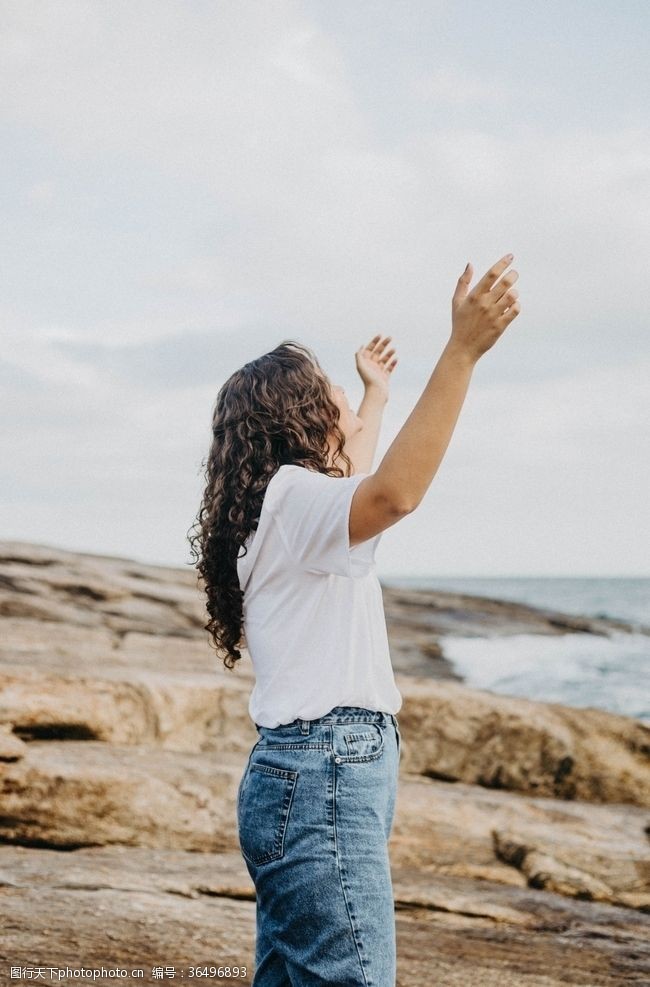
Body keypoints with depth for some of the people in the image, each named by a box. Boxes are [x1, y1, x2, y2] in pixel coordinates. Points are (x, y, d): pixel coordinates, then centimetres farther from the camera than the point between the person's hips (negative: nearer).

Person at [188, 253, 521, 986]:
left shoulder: (290, 501, 19)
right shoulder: (291, 497, -12)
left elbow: (356, 478, 43)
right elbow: (393, 494, -34)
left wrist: (376, 397, 56)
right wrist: (462, 350, -37)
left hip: (302, 777, 11)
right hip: (324, 778, -11)